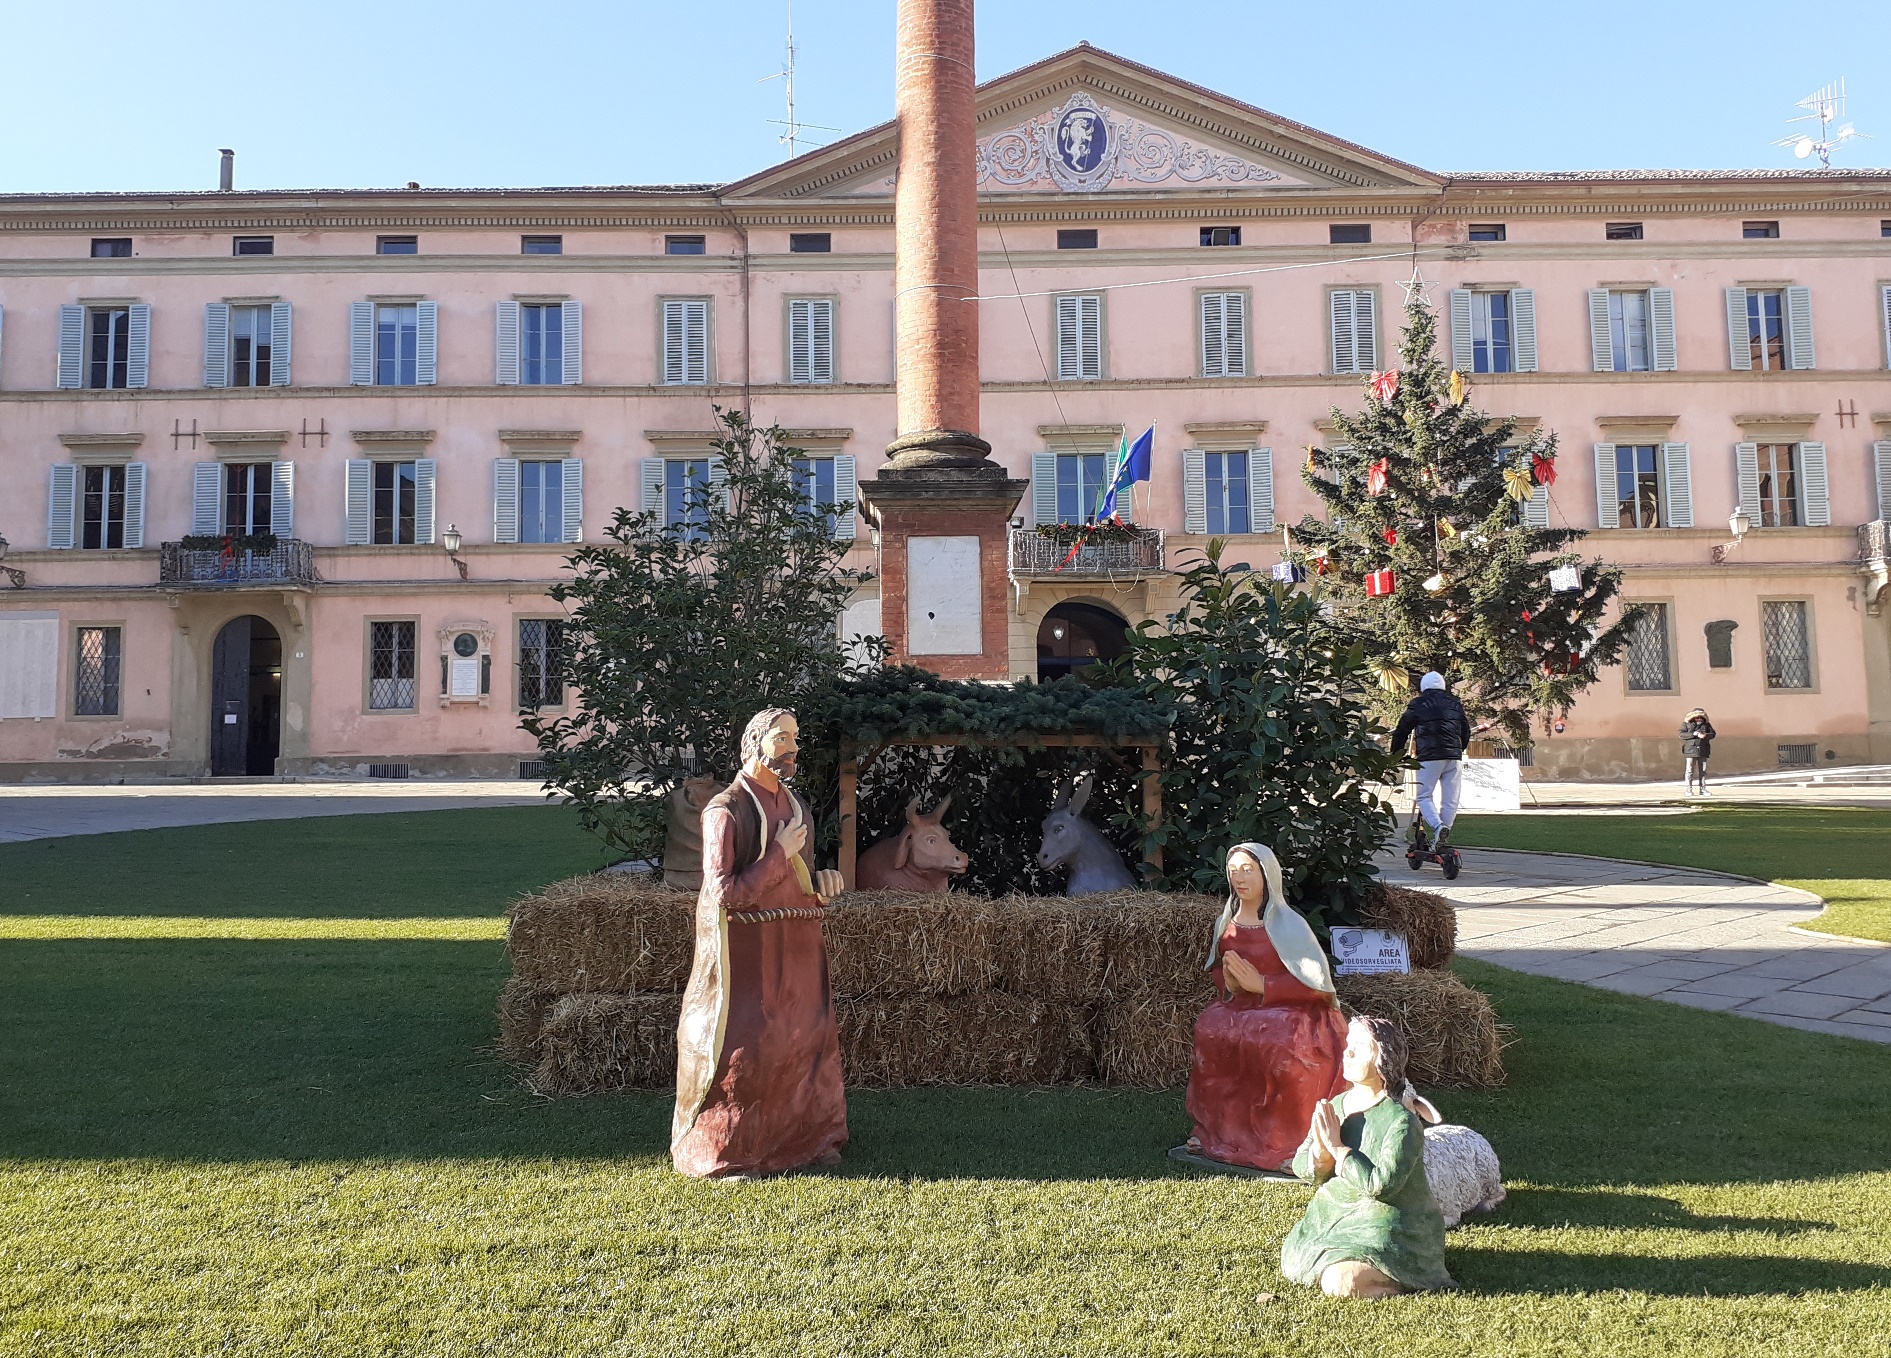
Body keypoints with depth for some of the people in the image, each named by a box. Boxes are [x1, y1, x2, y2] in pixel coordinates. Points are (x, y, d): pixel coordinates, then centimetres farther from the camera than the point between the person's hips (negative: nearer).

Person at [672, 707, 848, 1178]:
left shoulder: (794, 805, 10)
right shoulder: (726, 810, -13)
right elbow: (723, 893, -20)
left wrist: (822, 885, 1)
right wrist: (780, 855, -18)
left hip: (796, 946, 7)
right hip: (746, 950, -7)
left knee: (807, 1039, 12)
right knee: (743, 1046, -1)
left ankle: (803, 1139, 29)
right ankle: (725, 1152, 16)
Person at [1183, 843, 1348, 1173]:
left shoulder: (1287, 923, -13)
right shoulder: (1226, 923, 5)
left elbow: (1318, 984, -15)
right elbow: (1217, 970, 17)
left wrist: (1261, 984, -21)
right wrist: (1228, 983, -8)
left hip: (1294, 1011, -5)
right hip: (1243, 1009, 5)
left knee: (1278, 1040, -35)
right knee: (1209, 1028, -24)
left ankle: (1287, 1141, -17)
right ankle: (1221, 1130, -9)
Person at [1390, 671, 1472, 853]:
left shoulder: (1418, 704, 5)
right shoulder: (1455, 704, 18)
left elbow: (1402, 730, 6)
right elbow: (1466, 731, 28)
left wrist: (1396, 754, 18)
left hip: (1429, 757, -4)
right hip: (1454, 758, 4)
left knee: (1424, 796, 1)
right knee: (1450, 800, 7)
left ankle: (1438, 826, -24)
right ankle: (1440, 841, 6)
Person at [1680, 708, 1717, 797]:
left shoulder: (1707, 724, 10)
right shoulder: (1686, 724, 1)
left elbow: (1712, 734, 6)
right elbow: (1681, 734, -6)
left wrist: (1705, 735, -15)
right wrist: (1692, 734, -19)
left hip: (1703, 751, 3)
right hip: (1691, 749, -3)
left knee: (1703, 770, 7)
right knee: (1690, 770, -4)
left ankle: (1703, 789, 14)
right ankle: (1689, 789, 0)